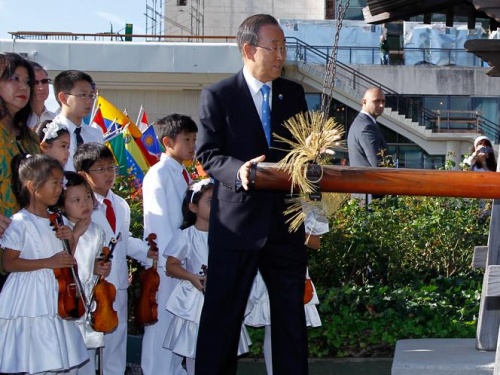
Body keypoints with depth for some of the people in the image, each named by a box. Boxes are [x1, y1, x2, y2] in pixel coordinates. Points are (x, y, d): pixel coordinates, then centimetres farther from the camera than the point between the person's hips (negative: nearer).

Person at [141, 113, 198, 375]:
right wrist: (169, 259, -17)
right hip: (164, 258, -8)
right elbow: (158, 220, -14)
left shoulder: (185, 175, 13)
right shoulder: (158, 174, -10)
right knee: (161, 319, -3)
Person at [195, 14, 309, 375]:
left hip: (285, 219, 4)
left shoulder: (294, 93, 10)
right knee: (223, 314, 2)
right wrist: (239, 170, -25)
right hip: (237, 220, -4)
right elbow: (207, 154, -6)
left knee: (291, 312, 10)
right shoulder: (217, 95, -3)